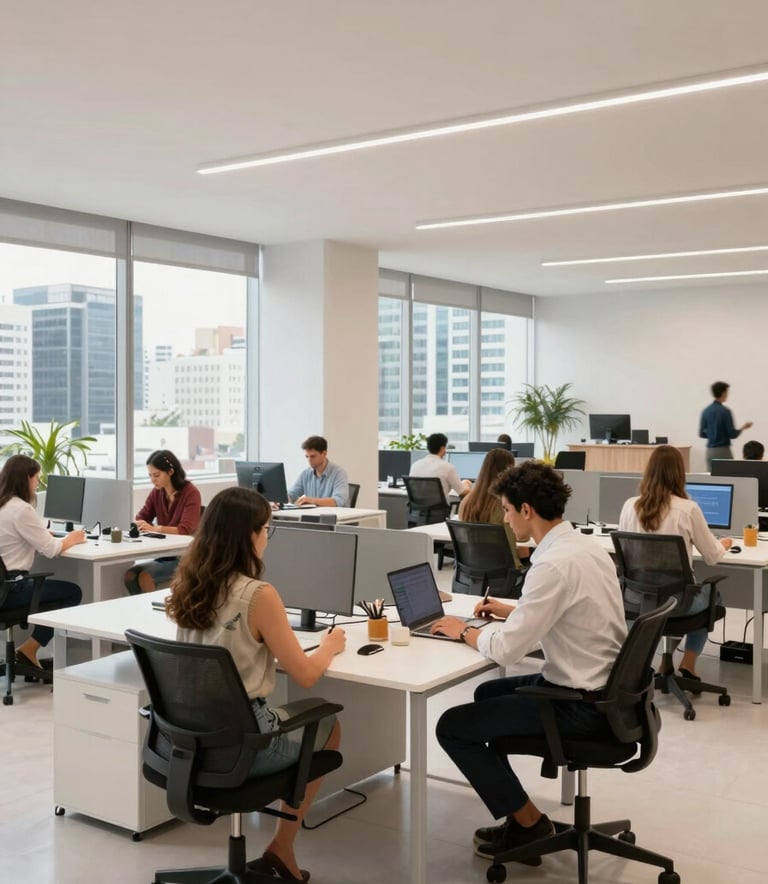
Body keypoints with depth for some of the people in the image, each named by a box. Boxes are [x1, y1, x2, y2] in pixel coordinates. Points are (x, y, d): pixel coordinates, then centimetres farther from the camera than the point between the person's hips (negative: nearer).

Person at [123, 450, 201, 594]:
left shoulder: (191, 493, -12)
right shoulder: (156, 493, 7)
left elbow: (185, 530, -21)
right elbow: (140, 519, 9)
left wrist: (155, 528, -37)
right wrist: (138, 525, -17)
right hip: (163, 554, 6)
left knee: (145, 576, -26)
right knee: (129, 575, -18)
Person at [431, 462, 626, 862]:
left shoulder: (554, 564, -25)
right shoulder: (586, 546, 4)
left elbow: (505, 650, -24)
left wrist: (464, 631, -6)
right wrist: (514, 612, 15)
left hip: (579, 703, -10)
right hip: (602, 689, 10)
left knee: (452, 726, 0)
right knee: (487, 694, 27)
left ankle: (528, 823, 11)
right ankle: (516, 812, 30)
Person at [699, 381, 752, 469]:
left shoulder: (705, 411, 6)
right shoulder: (725, 411, -12)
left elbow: (702, 434, 10)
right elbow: (732, 434, -13)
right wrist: (743, 428, 6)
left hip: (710, 451, 6)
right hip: (723, 451, -6)